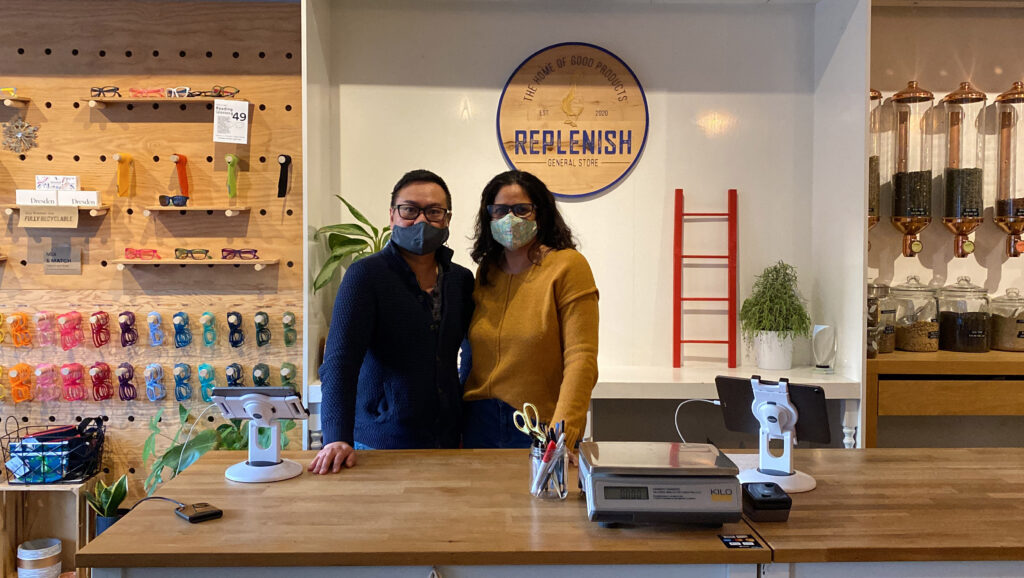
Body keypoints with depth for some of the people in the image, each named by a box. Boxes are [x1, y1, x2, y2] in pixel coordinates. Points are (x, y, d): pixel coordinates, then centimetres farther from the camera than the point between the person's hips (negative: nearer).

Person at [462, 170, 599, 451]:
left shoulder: (568, 265, -9)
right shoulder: (485, 273, 8)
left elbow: (581, 357, -16)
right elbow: (474, 357, 12)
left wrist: (562, 431, -25)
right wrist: (457, 427, 5)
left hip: (541, 428, -4)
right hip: (480, 422, 5)